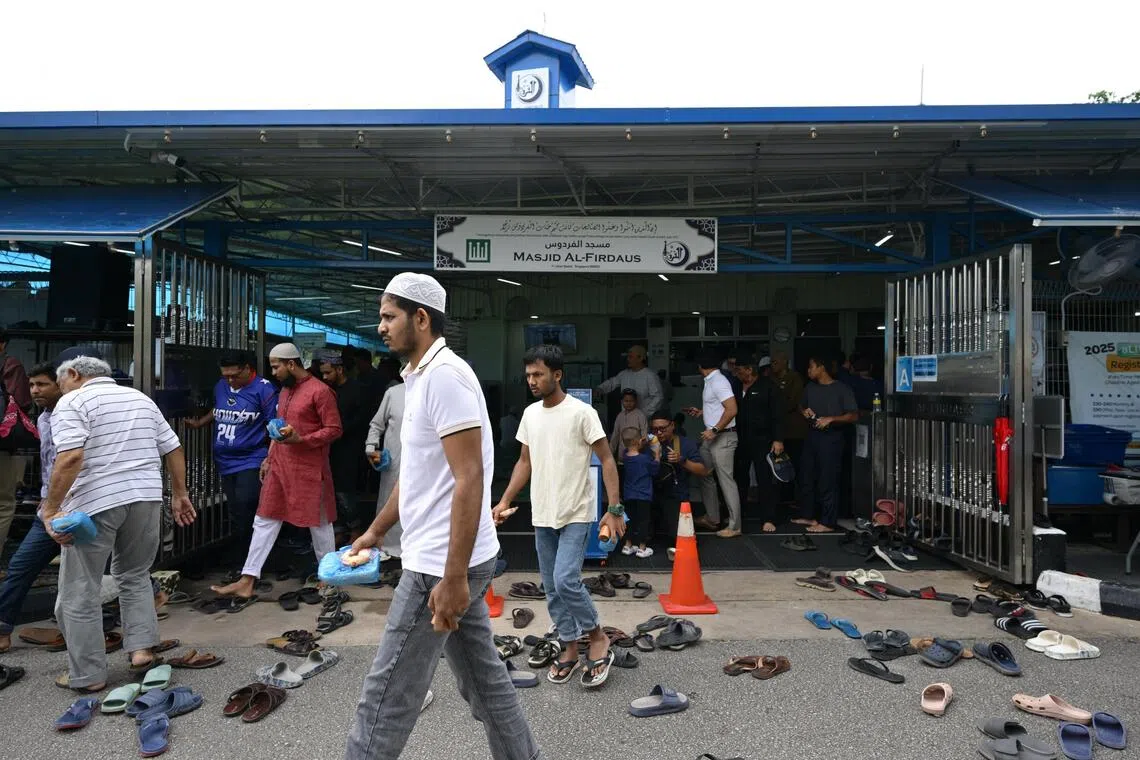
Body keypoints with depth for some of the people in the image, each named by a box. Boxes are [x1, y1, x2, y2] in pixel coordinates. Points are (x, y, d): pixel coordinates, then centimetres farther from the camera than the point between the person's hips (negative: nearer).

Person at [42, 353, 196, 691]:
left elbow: (70, 458, -18)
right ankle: (142, 648, 14)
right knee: (135, 575, 23)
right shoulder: (141, 399, 17)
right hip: (146, 498, 6)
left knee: (79, 592, 7)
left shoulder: (73, 402, -2)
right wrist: (179, 494, 21)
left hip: (94, 504, -6)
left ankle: (88, 674, 15)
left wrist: (50, 509, -17)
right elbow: (173, 449, 15)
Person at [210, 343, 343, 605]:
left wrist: (301, 439, -23)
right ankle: (247, 583, 9)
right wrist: (269, 458, 19)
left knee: (318, 522, 5)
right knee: (265, 520, 6)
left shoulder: (319, 391, -13)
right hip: (280, 465, 8)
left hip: (309, 468, -8)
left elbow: (334, 429, -15)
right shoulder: (285, 390, 14)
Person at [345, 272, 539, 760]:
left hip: (441, 566, -10)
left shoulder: (444, 375, -17)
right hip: (449, 564, 10)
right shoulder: (421, 377, 14)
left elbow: (469, 479, -24)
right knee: (484, 681, 18)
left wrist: (453, 578, -25)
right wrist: (375, 531, 29)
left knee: (386, 697, 2)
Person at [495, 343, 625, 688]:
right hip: (542, 516, 7)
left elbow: (607, 460, -11)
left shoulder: (581, 413, -13)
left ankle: (598, 638, 9)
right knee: (552, 588, 11)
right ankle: (570, 650, 26)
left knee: (566, 581, -15)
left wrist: (615, 509, -16)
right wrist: (504, 501, 9)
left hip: (576, 515, -6)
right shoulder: (530, 414, 6)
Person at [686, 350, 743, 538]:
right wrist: (700, 412, 27)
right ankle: (712, 517, 27)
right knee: (705, 475, 16)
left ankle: (735, 526, 0)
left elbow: (732, 409, -24)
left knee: (726, 480, -6)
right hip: (711, 437, 10)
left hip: (722, 437, -10)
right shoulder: (710, 381, 12)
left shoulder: (718, 381, -16)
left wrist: (714, 429, -23)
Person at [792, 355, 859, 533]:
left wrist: (830, 419, -21)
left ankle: (827, 523, 3)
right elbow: (802, 406, 29)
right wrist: (805, 412, 6)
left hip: (831, 439, -7)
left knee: (828, 482, -5)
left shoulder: (842, 389, -7)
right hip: (812, 437, 7)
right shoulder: (810, 388, 14)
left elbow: (854, 416, -10)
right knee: (806, 477, 12)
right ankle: (807, 515, 25)